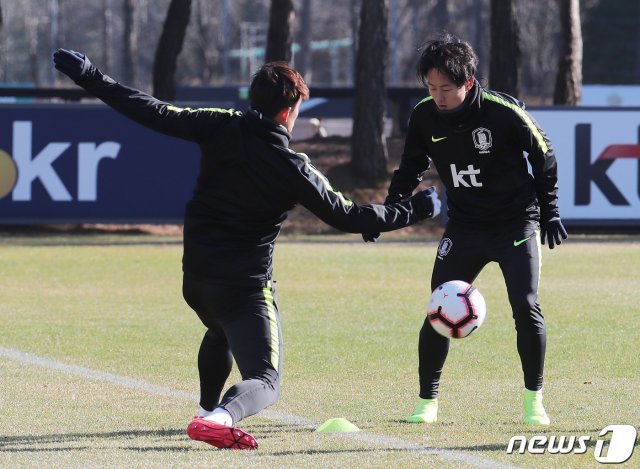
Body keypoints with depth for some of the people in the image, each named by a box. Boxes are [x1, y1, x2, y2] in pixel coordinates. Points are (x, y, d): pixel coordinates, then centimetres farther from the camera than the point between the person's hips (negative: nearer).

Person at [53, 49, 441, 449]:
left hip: (195, 279, 6)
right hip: (247, 288, -6)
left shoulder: (221, 127, -3)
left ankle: (208, 409, 51)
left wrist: (90, 78, 6)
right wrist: (417, 210, 6)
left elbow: (155, 114, -2)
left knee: (220, 333, 38)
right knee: (265, 381, -7)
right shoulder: (293, 169, -11)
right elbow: (348, 217, -6)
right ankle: (220, 418, -38)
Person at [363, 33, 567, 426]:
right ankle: (428, 401, 7)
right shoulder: (425, 117, -9)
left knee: (526, 307, -12)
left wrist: (550, 213, -1)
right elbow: (411, 169, 6)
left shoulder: (504, 113, -20)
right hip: (463, 227, 3)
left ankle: (534, 399, 5)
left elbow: (544, 156, -4)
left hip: (517, 223, -3)